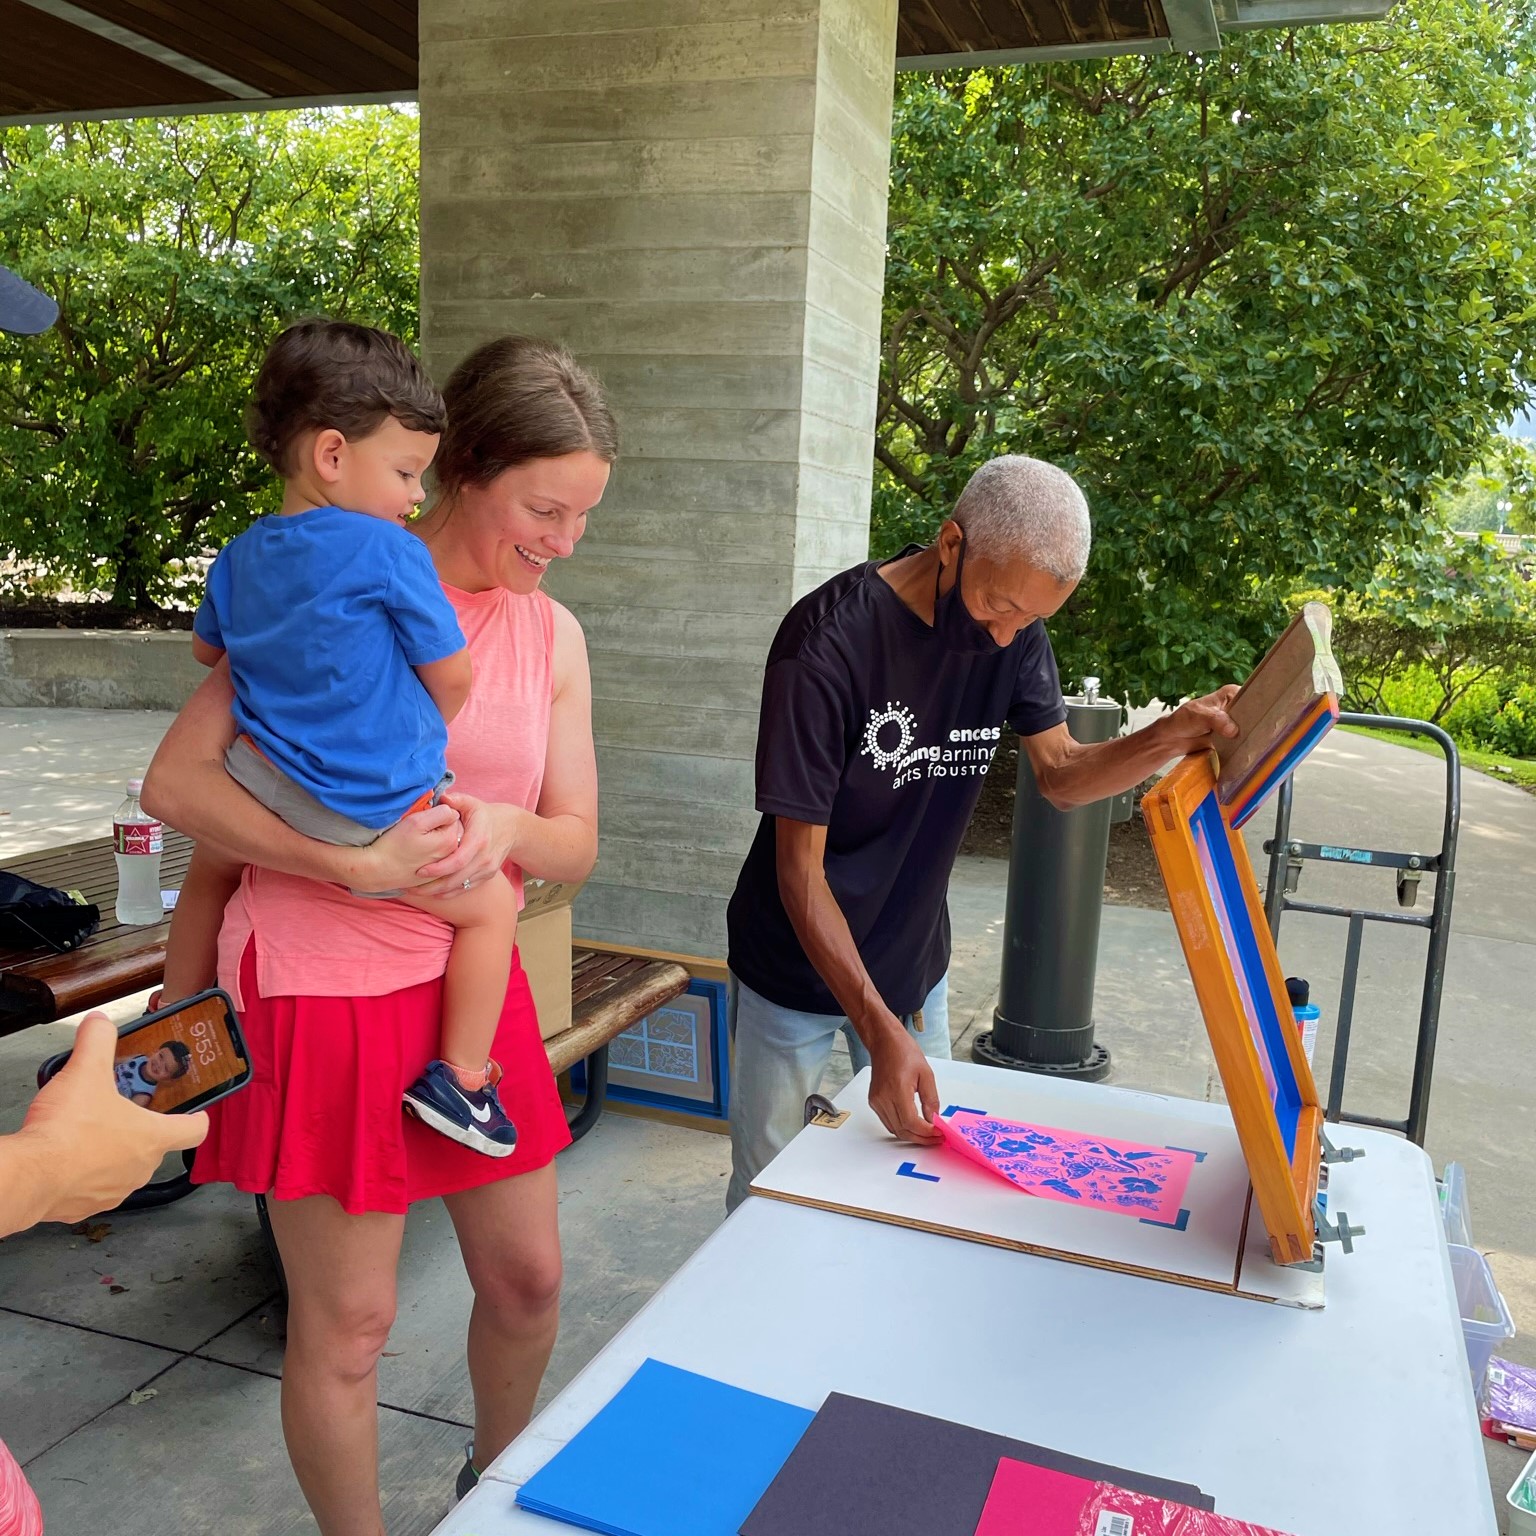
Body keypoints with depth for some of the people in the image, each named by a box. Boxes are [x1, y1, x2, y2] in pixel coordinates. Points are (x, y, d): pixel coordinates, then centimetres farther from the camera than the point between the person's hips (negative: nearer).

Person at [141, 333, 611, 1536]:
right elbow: (176, 779, -14)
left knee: (528, 1277, 16)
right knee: (346, 1324, 6)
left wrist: (507, 827, -18)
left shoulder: (552, 635, 4)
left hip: (473, 986, 5)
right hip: (325, 994, -5)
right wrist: (353, 863, -24)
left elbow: (576, 845, 5)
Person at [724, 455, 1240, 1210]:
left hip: (913, 962, 5)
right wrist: (881, 1032, -31)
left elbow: (1061, 774, -1)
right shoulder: (829, 640, -26)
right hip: (797, 968, -4)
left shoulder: (1015, 626, -8)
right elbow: (800, 868, -25)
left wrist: (1171, 736, -22)